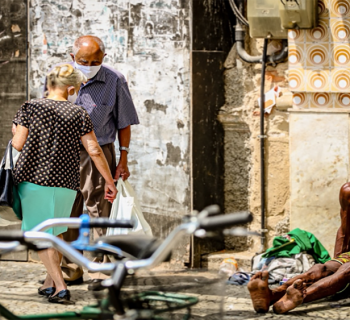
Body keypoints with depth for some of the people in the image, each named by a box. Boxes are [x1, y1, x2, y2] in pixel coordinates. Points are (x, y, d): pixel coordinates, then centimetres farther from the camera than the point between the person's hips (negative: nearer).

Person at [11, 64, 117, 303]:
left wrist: (17, 134, 17)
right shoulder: (79, 115, -2)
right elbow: (95, 151, -4)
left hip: (33, 178, -2)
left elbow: (18, 144, -6)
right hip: (65, 183, 2)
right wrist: (109, 182, 3)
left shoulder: (30, 108, -5)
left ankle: (60, 287, -10)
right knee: (56, 232, 22)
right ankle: (50, 283, 28)